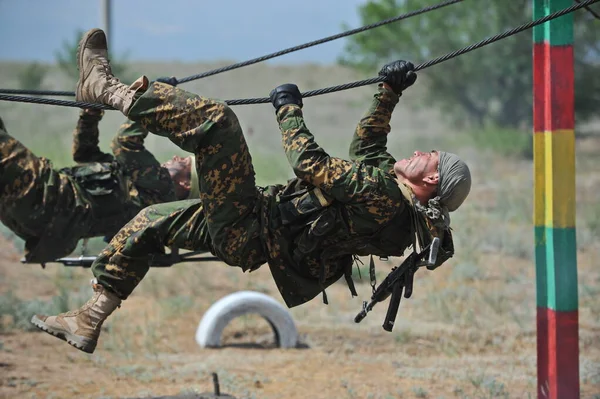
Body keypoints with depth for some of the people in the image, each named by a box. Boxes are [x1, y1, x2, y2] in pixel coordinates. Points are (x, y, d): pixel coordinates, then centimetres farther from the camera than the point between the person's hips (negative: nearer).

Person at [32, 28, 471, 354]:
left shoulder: (382, 189, -20)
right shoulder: (394, 195, 8)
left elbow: (311, 163, -20)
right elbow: (367, 144, 26)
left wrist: (289, 108, -5)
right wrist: (390, 92, 25)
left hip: (249, 233, -10)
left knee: (214, 117, -18)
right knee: (150, 219, 20)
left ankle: (108, 89, -4)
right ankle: (88, 322, 20)